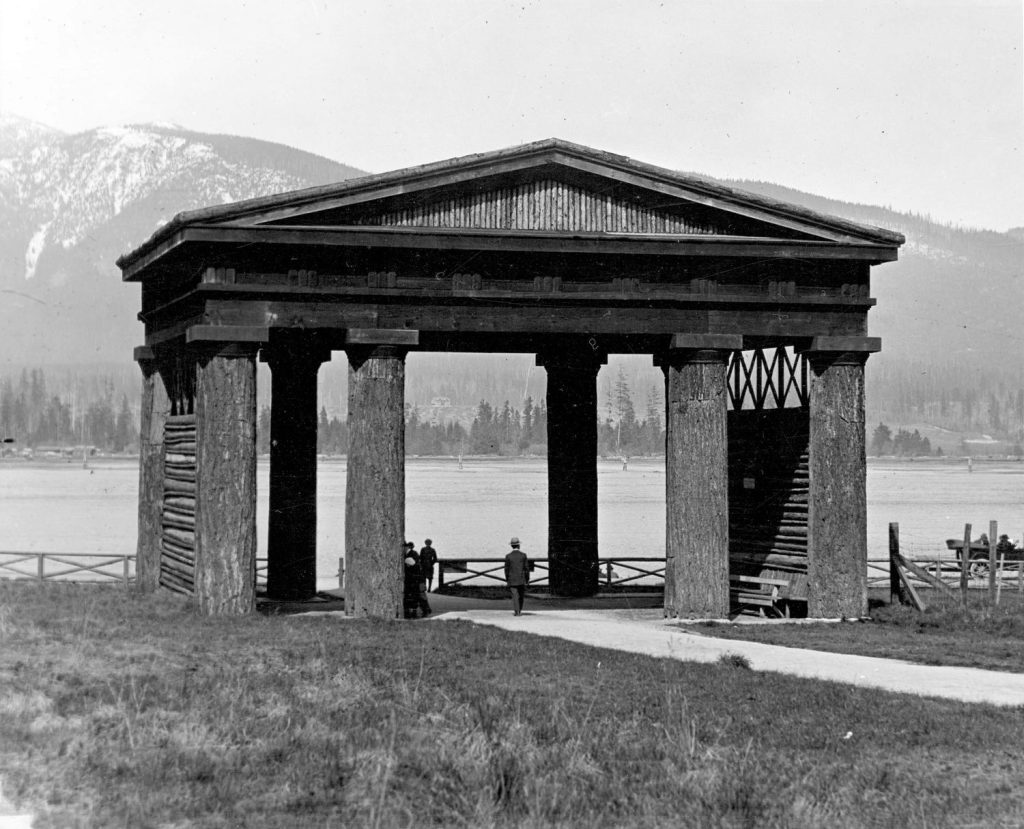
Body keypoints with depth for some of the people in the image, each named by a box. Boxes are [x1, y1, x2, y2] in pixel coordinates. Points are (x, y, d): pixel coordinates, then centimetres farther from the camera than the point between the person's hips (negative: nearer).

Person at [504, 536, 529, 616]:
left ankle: (516, 611, -10)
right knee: (521, 595, 14)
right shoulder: (523, 555, -3)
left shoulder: (508, 556, -5)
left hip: (512, 580, -1)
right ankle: (519, 611, 20)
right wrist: (527, 579, 5)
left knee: (515, 595, -2)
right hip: (521, 579, 1)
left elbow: (506, 569, -2)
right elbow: (526, 568, -2)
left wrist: (507, 580, 8)